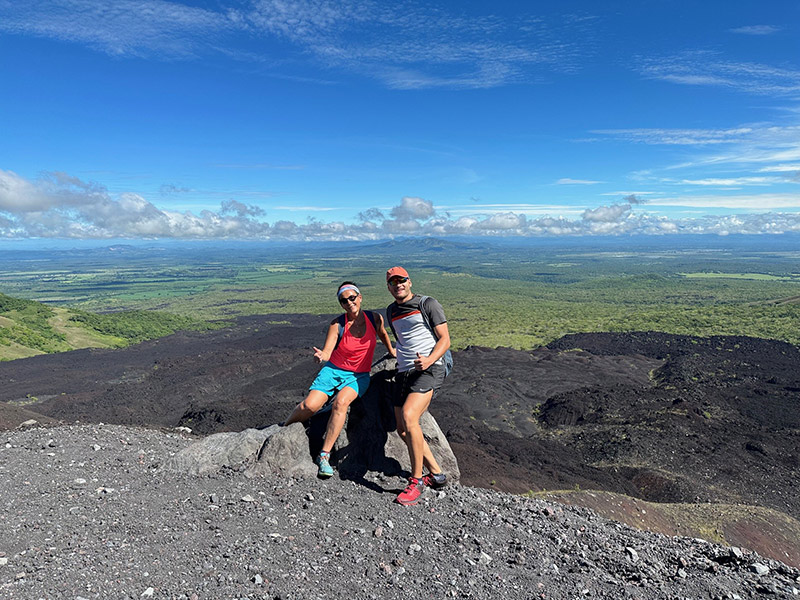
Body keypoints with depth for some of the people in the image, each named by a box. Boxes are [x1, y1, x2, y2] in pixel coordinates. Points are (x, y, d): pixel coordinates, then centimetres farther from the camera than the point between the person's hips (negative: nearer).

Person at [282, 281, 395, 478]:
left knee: (341, 402, -30)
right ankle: (284, 427, 13)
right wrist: (321, 356, -39)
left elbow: (382, 333, 17)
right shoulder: (337, 324, -11)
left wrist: (391, 351, 33)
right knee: (310, 406, -21)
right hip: (334, 370, 0)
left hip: (359, 376, 0)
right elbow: (327, 352, -16)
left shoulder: (375, 318, -6)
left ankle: (324, 455, -20)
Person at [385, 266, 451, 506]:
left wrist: (428, 360, -23)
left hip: (430, 369, -7)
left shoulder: (428, 303, -2)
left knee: (408, 417, -25)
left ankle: (416, 481, -11)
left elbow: (445, 340, -7)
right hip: (404, 371, 7)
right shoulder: (391, 311, 17)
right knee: (403, 430, 4)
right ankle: (436, 474, 21)